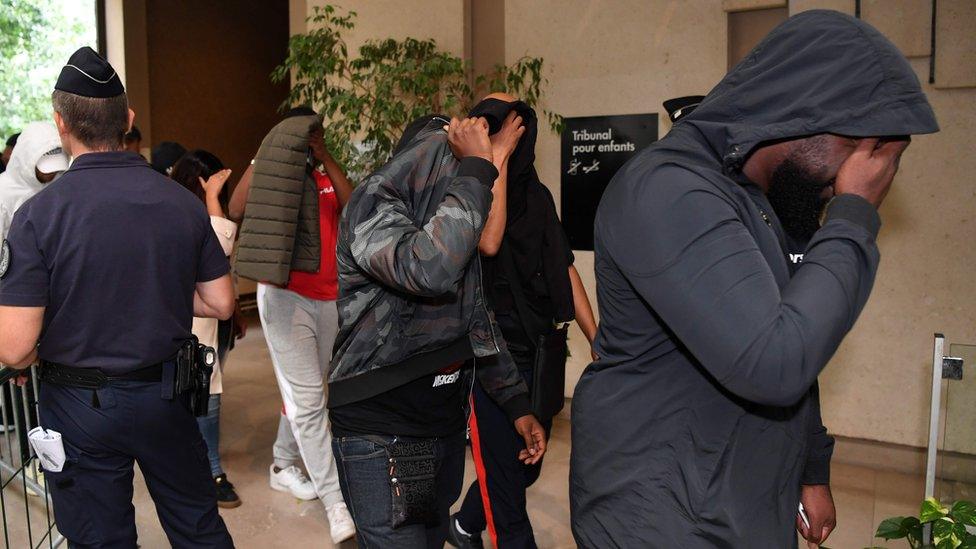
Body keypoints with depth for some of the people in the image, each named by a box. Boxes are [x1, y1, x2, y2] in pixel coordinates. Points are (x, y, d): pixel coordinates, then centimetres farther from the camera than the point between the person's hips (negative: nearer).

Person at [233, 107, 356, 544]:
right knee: (309, 401, -5)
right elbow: (238, 207, -21)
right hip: (286, 296, -6)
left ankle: (283, 466, 35)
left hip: (328, 298, 6)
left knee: (304, 391, 15)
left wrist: (325, 158, -9)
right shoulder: (274, 173, -1)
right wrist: (264, 155, -16)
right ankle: (337, 503, -2)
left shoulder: (326, 176, 13)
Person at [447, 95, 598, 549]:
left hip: (541, 353, 7)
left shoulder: (537, 194, 8)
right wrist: (497, 157, -23)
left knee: (525, 468, 22)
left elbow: (565, 269, 12)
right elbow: (489, 240, -31)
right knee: (505, 480, 1)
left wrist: (598, 343, 10)